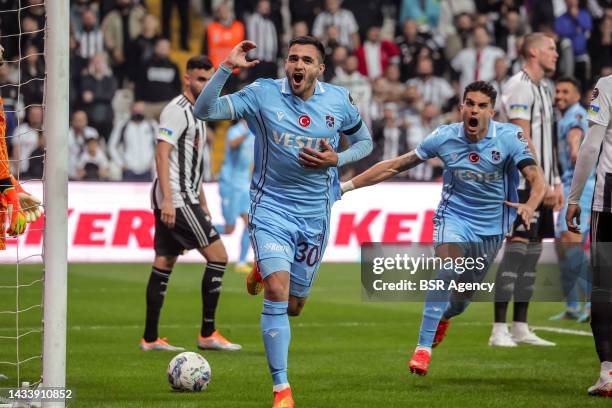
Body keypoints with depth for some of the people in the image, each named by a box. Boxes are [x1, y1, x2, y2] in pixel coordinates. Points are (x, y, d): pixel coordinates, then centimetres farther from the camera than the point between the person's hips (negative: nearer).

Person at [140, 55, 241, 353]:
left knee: (163, 266, 8)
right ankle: (207, 334, -6)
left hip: (180, 200, 10)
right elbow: (162, 154, -19)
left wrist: (202, 205, 26)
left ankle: (150, 339, 10)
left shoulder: (195, 113, 21)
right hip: (177, 199, -10)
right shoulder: (176, 110, -11)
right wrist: (168, 200, -25)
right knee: (218, 256, -9)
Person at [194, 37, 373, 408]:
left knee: (292, 307, 12)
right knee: (277, 292, -21)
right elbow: (205, 110, -15)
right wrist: (227, 68, -28)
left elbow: (365, 142, 12)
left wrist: (336, 160, -8)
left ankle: (263, 271, 48)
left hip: (315, 214, 3)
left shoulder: (339, 100, -2)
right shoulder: (263, 94, -9)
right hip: (271, 207, -3)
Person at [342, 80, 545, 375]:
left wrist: (530, 205, -44)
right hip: (453, 215, -1)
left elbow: (535, 176, -21)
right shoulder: (445, 137, -11)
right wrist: (348, 185, -7)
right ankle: (423, 347, -24)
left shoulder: (509, 137, -15)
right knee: (446, 271, -28)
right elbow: (396, 166, -5)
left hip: (491, 224, 1)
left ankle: (443, 316, 50)